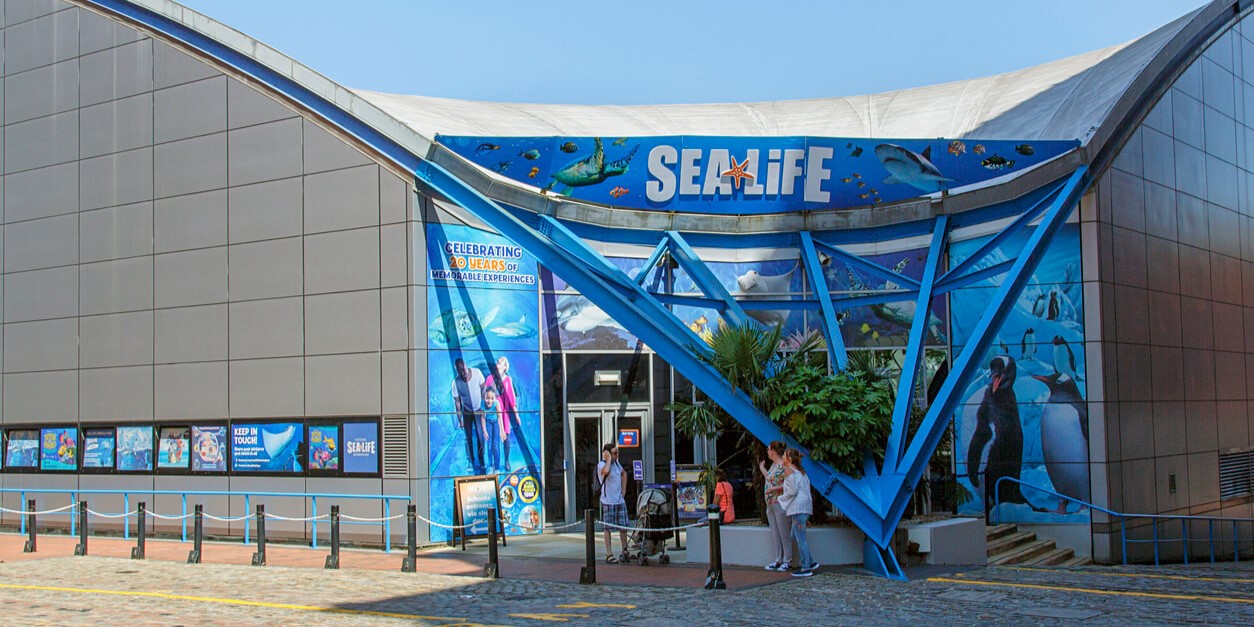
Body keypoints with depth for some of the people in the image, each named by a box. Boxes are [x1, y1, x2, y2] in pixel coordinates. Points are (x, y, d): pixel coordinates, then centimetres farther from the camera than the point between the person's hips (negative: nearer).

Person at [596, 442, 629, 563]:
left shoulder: (616, 463, 11)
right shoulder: (601, 464, -10)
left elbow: (624, 474, 31)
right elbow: (605, 471, -36)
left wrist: (623, 490, 20)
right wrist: (608, 459, -21)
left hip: (620, 501, 7)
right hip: (608, 502, -7)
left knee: (624, 527, 8)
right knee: (608, 528, -2)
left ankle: (624, 551, 21)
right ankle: (609, 554, 2)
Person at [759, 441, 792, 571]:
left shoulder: (784, 465, -13)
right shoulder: (773, 465, 14)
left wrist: (774, 489, -19)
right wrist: (762, 468, 32)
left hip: (780, 503, -9)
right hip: (770, 504, 9)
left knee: (784, 532, -3)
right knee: (774, 534, 11)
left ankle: (787, 561, 3)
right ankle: (778, 559, 16)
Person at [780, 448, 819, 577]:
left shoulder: (789, 470, -8)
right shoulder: (800, 471, 19)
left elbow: (792, 491, -16)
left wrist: (780, 498, -3)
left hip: (797, 507, -9)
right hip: (805, 505, 9)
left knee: (800, 538, -5)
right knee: (795, 536, 17)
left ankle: (806, 568, -4)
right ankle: (810, 562, 14)